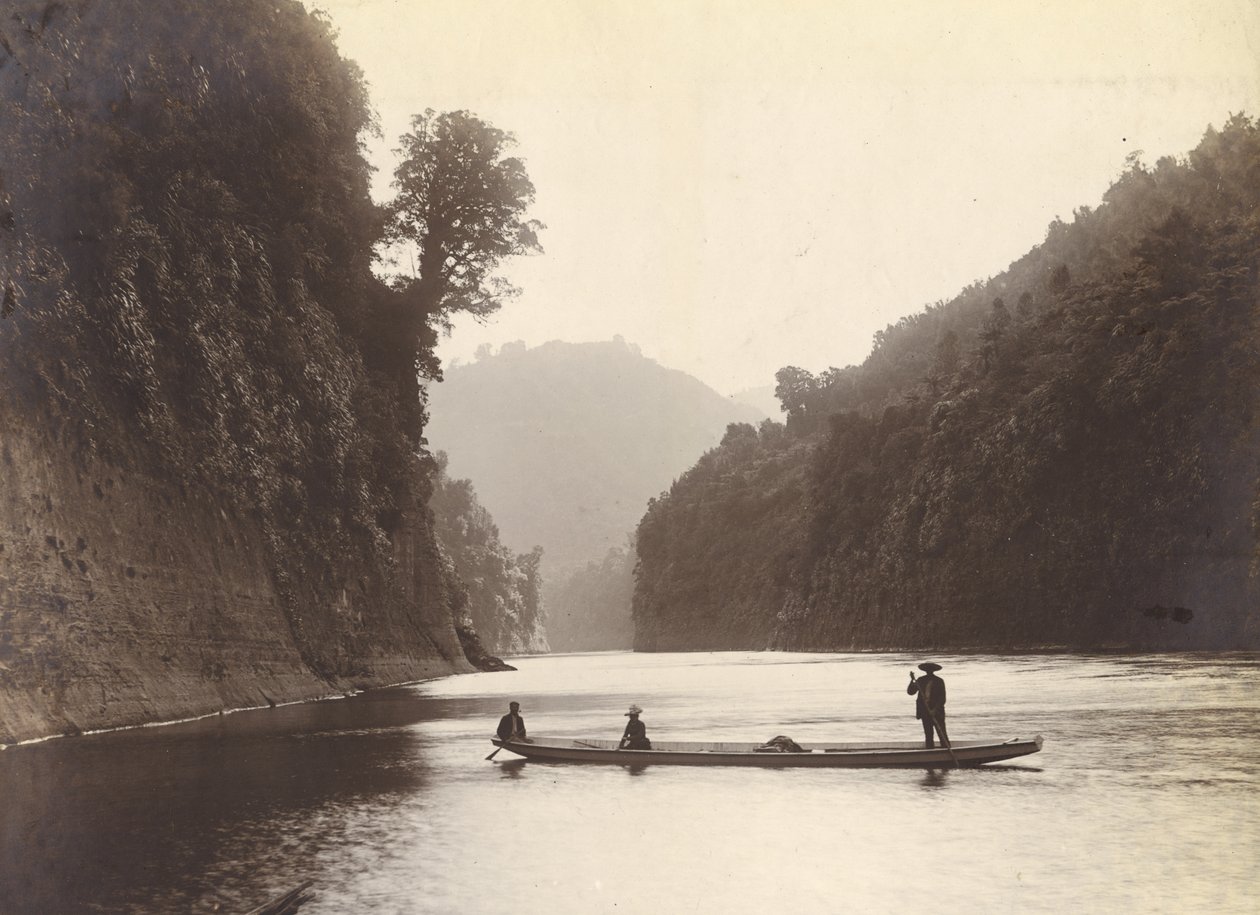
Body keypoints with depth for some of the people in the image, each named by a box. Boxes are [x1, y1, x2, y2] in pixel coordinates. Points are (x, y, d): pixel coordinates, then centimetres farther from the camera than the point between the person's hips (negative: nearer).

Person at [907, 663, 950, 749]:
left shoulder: (939, 681, -1)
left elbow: (942, 699, -6)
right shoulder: (921, 681, 8)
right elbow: (910, 692, 2)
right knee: (928, 735, 7)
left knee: (942, 734, -7)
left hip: (937, 713, -3)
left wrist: (935, 710, -17)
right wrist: (912, 680, -12)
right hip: (925, 712, 3)